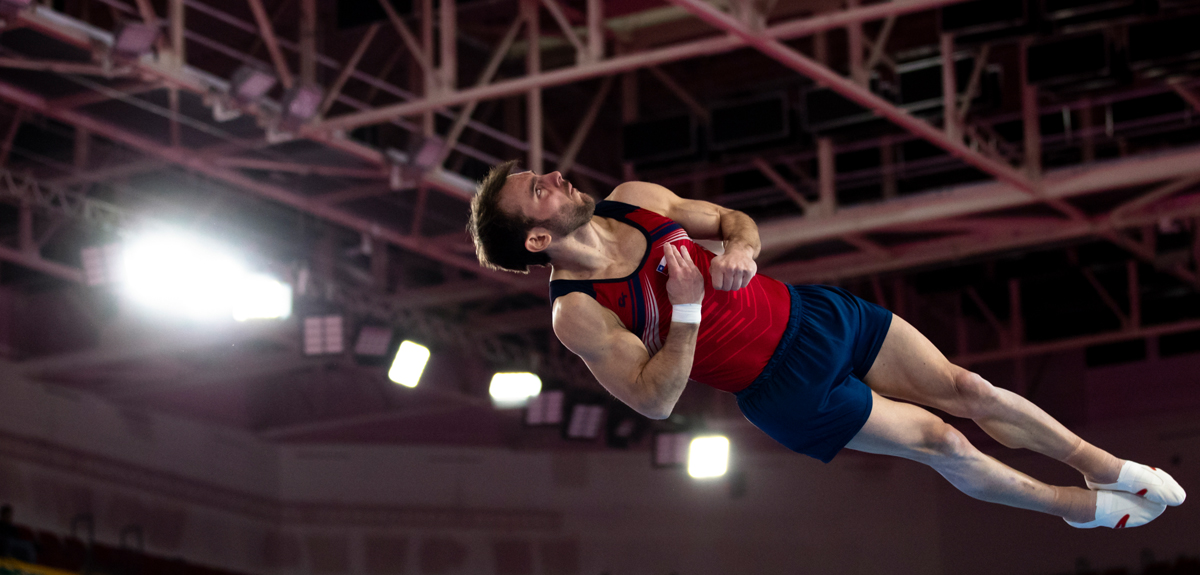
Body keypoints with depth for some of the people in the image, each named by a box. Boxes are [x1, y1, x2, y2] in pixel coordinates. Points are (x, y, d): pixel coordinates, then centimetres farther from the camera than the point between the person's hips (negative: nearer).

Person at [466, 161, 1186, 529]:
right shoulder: (578, 314, -20)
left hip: (803, 310, 5)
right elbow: (654, 400, -20)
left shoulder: (634, 199, -3)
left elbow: (736, 220, 11)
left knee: (965, 388, 3)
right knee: (943, 442, -2)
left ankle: (1105, 465, 21)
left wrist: (740, 248, -13)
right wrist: (687, 311, -29)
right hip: (783, 387, -5)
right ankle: (1079, 508, 21)